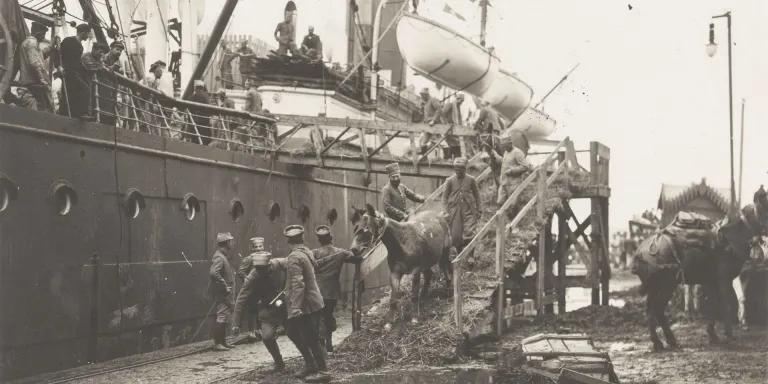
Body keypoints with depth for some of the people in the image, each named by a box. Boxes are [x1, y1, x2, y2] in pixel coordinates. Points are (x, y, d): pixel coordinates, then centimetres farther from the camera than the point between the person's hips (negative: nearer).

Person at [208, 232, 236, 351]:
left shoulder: (224, 256, 15)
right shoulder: (219, 257, -17)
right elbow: (214, 273, -30)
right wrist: (225, 286, -25)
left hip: (224, 292, 10)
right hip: (221, 292, -10)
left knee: (224, 316, 15)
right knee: (222, 316, -9)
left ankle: (222, 341, 22)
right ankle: (217, 343, -6)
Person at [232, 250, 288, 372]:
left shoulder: (280, 264, -21)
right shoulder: (251, 278, -24)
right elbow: (241, 301, -22)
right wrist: (236, 323, -24)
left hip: (287, 306, 1)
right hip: (269, 310, -1)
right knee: (267, 336, -17)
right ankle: (279, 363, 10)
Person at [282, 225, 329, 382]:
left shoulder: (294, 257, -18)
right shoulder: (307, 252, 8)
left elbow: (298, 284, -26)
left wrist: (296, 307, -26)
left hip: (305, 305, -9)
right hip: (311, 302, 9)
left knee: (310, 339, -2)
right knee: (293, 332, 19)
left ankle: (322, 371, 5)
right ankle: (310, 364, 25)